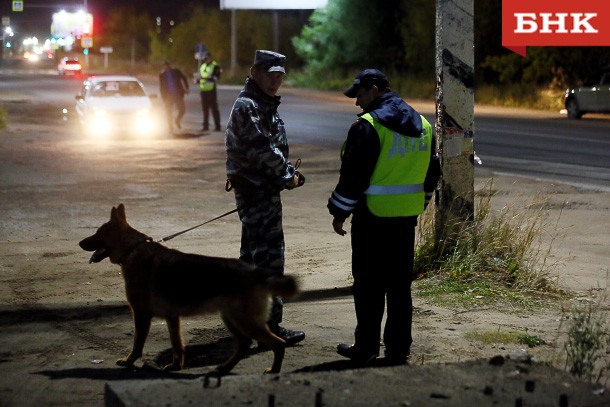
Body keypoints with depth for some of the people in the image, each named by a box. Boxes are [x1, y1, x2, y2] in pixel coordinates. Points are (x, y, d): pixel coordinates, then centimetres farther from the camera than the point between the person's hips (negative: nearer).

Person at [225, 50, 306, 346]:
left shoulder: (266, 105, 17)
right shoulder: (247, 106, -15)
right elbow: (262, 149, -22)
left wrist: (288, 173, 3)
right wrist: (288, 175, -10)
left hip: (263, 191, 11)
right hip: (257, 191, -11)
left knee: (252, 254, 17)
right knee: (269, 256, -11)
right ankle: (270, 326, -11)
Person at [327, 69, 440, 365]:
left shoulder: (368, 125, -14)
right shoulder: (422, 125, 10)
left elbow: (353, 174, -15)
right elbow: (432, 173, 17)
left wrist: (339, 212, -6)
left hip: (373, 218, -6)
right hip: (407, 218, 7)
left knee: (369, 285, 3)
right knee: (400, 285, 12)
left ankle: (366, 348, 8)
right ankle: (398, 349, 15)